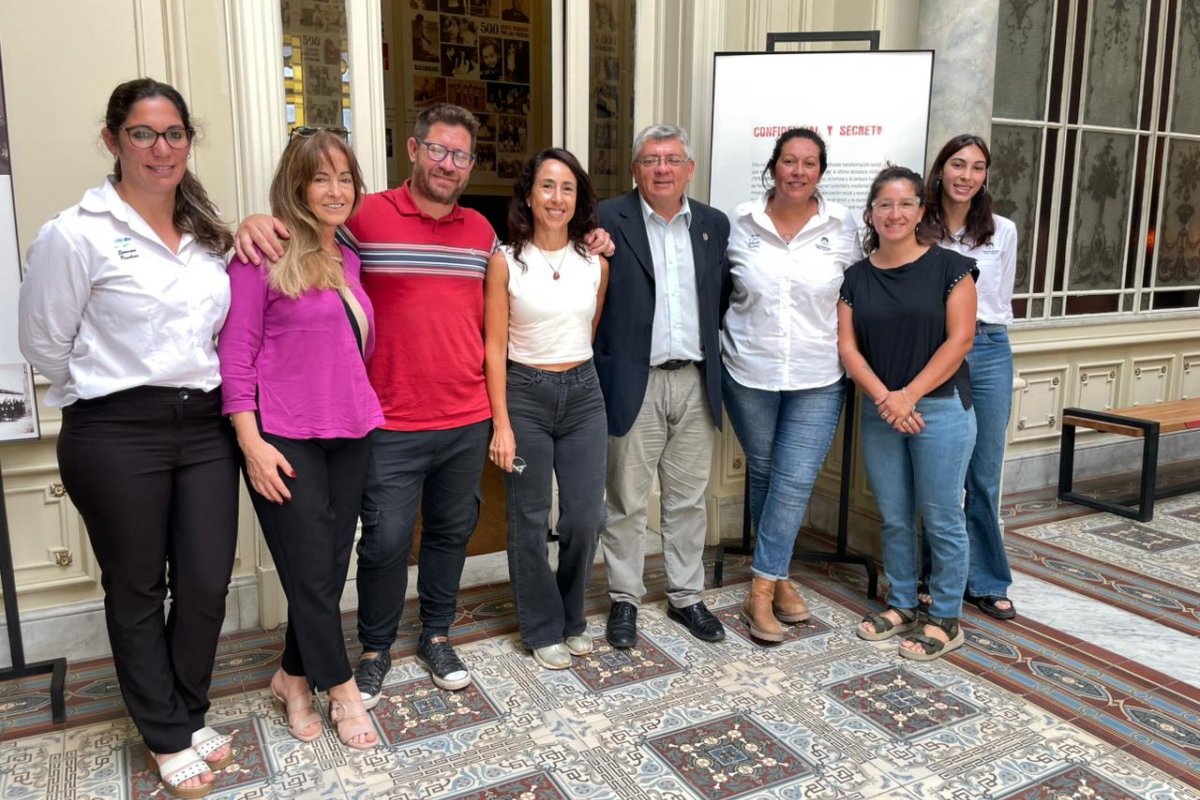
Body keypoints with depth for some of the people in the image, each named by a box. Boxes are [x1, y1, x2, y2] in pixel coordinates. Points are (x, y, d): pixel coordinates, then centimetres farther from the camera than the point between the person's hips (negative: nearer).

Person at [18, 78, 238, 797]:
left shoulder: (208, 234, 10)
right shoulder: (78, 233, -8)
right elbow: (43, 342, -2)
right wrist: (116, 394, 7)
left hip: (205, 427, 5)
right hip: (117, 436, -4)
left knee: (207, 584, 7)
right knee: (138, 591, 10)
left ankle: (191, 715, 31)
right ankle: (167, 737, 28)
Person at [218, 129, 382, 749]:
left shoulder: (349, 260, 11)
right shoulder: (262, 256, -8)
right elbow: (234, 353, -10)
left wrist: (363, 408, 7)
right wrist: (251, 442, -14)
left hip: (349, 432, 6)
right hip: (285, 438, -6)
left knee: (332, 562, 12)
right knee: (312, 568, 2)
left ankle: (294, 675, 31)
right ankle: (342, 690, 20)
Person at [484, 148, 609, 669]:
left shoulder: (596, 260, 3)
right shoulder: (506, 261, -6)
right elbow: (495, 347, -7)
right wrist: (501, 423, -10)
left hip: (583, 394, 3)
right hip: (524, 395, -3)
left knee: (586, 517, 4)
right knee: (529, 521, 5)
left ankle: (572, 618, 29)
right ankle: (543, 629, 25)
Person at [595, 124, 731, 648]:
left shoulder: (713, 225, 9)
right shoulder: (608, 220, -5)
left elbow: (723, 298, 12)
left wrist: (717, 368, 6)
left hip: (696, 383, 4)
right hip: (635, 383, -4)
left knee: (688, 500, 14)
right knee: (626, 501, 8)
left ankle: (686, 597, 29)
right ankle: (624, 600, 24)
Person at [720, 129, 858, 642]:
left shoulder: (841, 225, -1)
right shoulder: (740, 223, -2)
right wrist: (725, 342, 2)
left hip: (817, 380, 0)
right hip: (749, 373, 1)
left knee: (794, 482, -5)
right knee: (763, 475, 12)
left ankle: (763, 590, 7)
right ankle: (777, 577, 29)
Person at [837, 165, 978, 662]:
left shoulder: (948, 267, -3)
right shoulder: (856, 276, 6)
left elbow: (959, 340, -9)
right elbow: (848, 346, 2)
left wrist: (910, 395, -14)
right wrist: (884, 398, -12)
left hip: (940, 407, -3)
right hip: (879, 412, 4)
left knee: (941, 518, 3)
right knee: (894, 517, 12)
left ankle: (945, 620, 18)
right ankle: (901, 607, 28)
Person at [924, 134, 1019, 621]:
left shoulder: (1002, 231, 8)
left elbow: (1001, 302, 15)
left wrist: (978, 332, 5)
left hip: (988, 353, 2)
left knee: (985, 475, 7)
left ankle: (986, 581, 20)